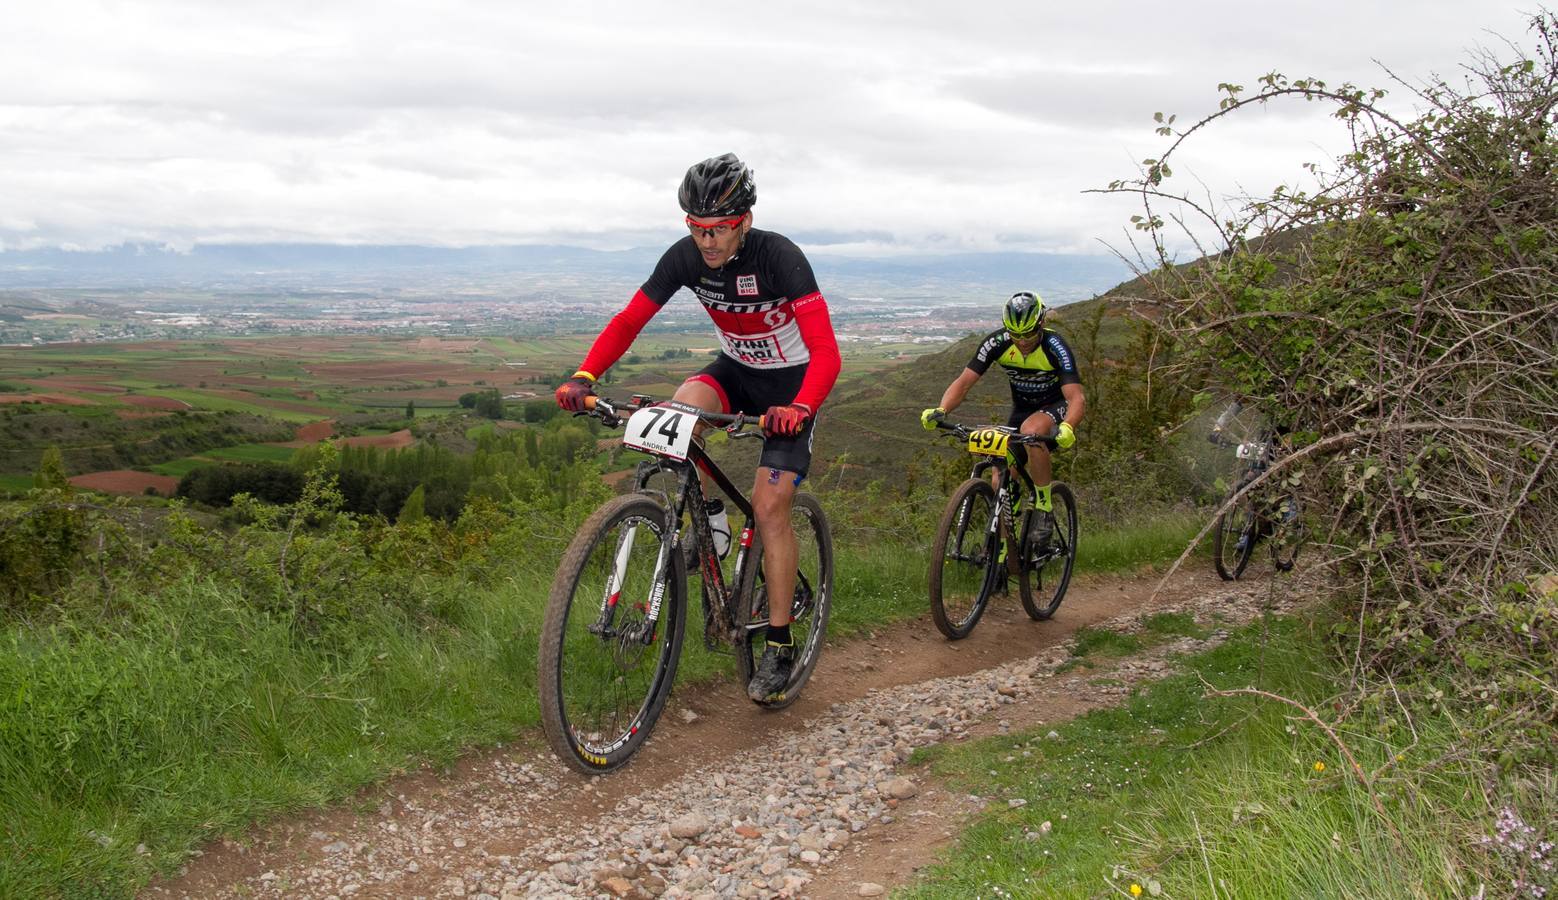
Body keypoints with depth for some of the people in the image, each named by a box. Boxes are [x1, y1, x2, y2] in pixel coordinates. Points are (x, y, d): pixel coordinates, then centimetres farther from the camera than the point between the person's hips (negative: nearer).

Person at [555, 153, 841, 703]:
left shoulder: (779, 256, -30)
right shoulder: (685, 257, -17)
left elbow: (826, 350, -37)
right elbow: (628, 321, -14)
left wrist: (799, 409, -55)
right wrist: (583, 378, -30)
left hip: (791, 380, -4)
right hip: (736, 369, 4)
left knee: (769, 506, -13)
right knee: (679, 409, -29)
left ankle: (779, 646, -1)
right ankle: (706, 516, -3)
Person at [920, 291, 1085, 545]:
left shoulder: (1055, 347, -29)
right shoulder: (997, 342, -20)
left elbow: (1077, 398, -38)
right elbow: (964, 382, -21)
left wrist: (1067, 427, -59)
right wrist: (940, 410, -41)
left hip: (1056, 406, -4)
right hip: (1022, 408, 4)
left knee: (1032, 431, -38)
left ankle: (1044, 506, -22)